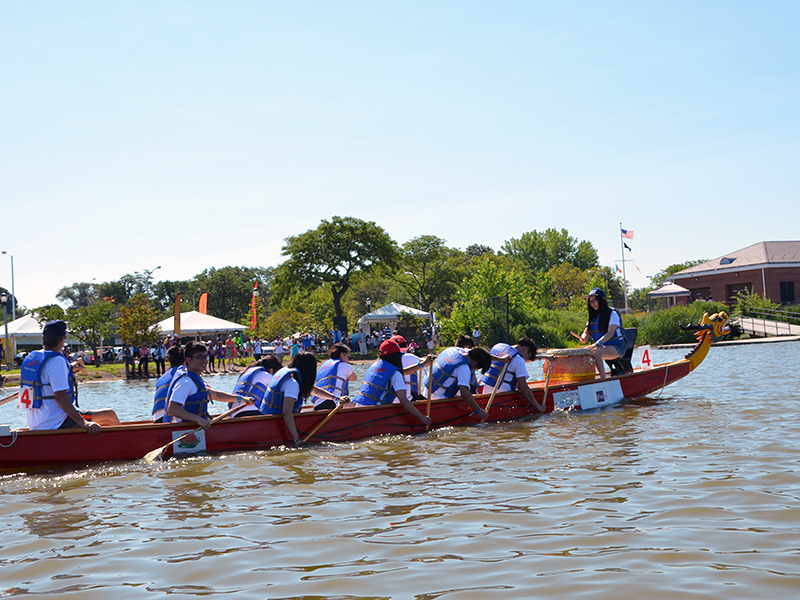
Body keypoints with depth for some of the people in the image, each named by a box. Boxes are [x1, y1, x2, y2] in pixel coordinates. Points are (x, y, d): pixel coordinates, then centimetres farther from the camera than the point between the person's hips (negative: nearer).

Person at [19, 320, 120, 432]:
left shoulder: (30, 357, 9)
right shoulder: (57, 361, -18)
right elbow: (60, 397, -25)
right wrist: (83, 423, -25)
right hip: (55, 425, -10)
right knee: (110, 416, -5)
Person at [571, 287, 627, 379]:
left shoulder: (612, 313, -7)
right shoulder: (594, 316, 15)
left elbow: (610, 333, -20)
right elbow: (586, 332, 12)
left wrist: (597, 344, -34)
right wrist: (584, 338, -15)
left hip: (616, 348, -7)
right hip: (602, 347, 7)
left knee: (595, 352, -34)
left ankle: (603, 379, -34)